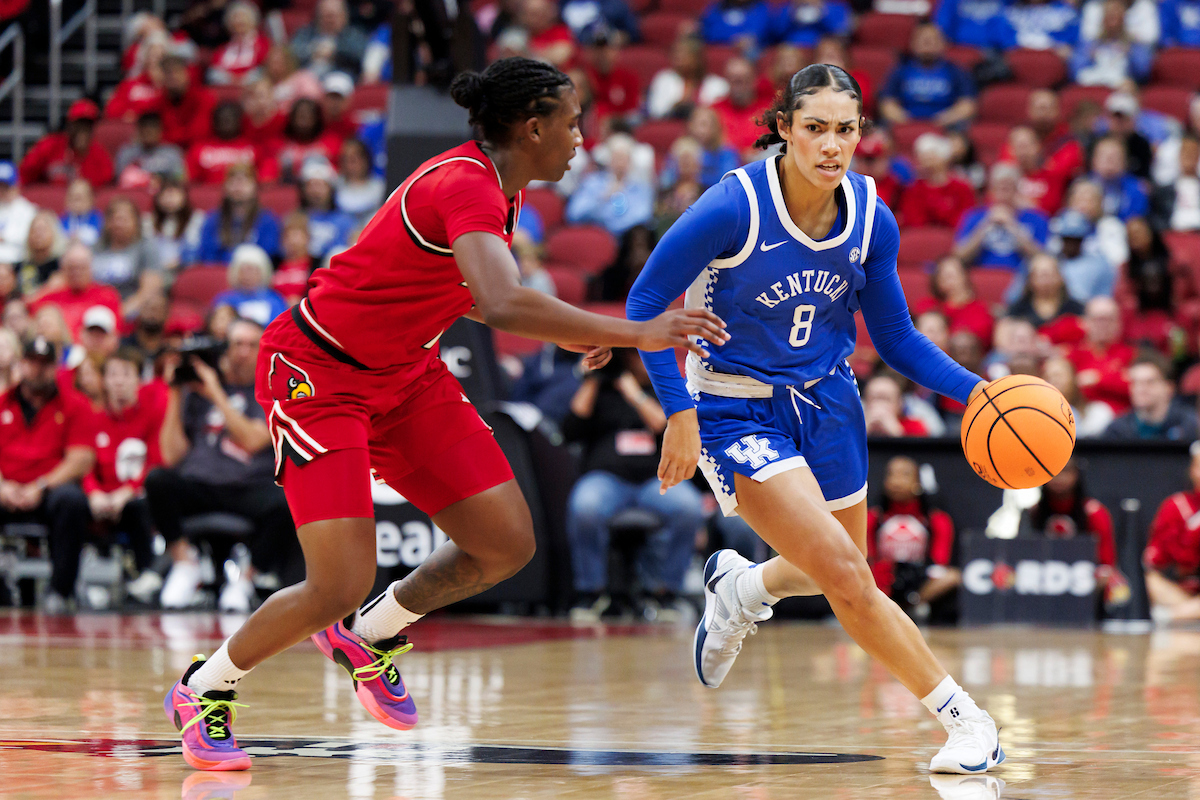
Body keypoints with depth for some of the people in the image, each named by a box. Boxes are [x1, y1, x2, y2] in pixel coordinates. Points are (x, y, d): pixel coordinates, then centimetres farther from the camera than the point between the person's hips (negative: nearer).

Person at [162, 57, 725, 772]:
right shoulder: (467, 187, -27)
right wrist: (634, 333, -42)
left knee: (508, 545, 2)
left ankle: (371, 634, 26)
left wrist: (565, 330, 7)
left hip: (406, 372, 9)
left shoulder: (497, 189, 3)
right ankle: (205, 689, 9)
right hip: (318, 375, -9)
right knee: (340, 588, -16)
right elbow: (505, 305, -44)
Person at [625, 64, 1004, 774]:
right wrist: (679, 414, -19)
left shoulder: (870, 218, -9)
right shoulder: (733, 207, -24)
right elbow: (645, 302, -15)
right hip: (738, 411, -5)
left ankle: (742, 589, 50)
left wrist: (974, 390, -11)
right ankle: (965, 719, -7)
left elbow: (896, 338, 3)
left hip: (827, 400, 6)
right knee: (846, 575, -17)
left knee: (841, 577, 17)